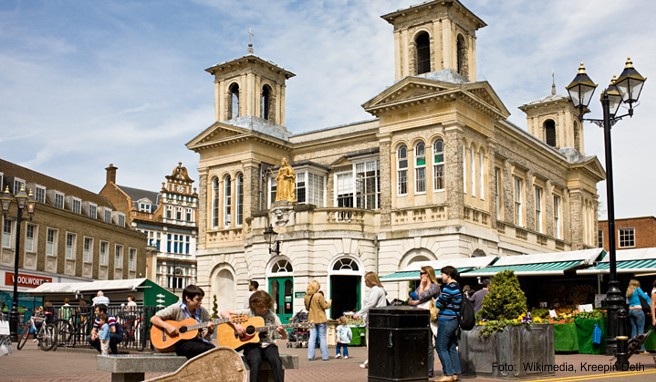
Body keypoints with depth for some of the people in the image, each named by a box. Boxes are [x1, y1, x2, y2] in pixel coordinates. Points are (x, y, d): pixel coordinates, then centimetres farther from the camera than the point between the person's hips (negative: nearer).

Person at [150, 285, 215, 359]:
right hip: (180, 342, -4)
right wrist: (167, 326, -19)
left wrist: (210, 330, -8)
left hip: (197, 341, 4)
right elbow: (153, 319, -3)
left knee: (213, 350, -29)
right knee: (202, 349, -34)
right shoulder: (176, 308, -3)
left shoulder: (202, 311, 8)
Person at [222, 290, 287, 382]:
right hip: (252, 344, -1)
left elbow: (284, 337, 8)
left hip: (268, 345, 1)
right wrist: (235, 325, -18)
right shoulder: (248, 313, 0)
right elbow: (224, 313, -4)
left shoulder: (272, 316, 4)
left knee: (276, 360, -31)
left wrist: (282, 332, -17)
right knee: (255, 360, -35)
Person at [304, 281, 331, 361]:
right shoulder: (319, 295, -15)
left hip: (311, 319, 4)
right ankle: (325, 356, 6)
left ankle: (310, 356, 5)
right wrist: (329, 302, 9)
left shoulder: (306, 297, 2)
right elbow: (324, 306, -9)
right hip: (321, 319, -4)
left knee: (312, 337, 8)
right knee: (322, 338, 3)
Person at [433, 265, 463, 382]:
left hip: (446, 320, -10)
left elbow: (440, 303, -16)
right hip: (454, 319, 10)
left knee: (441, 347, -5)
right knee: (452, 347, 13)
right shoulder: (457, 287, 16)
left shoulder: (449, 287, -15)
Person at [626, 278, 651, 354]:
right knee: (641, 329, -5)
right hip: (638, 310, -6)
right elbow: (645, 297, -7)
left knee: (634, 329, 9)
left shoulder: (628, 292, 16)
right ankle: (642, 349, -9)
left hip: (630, 310, 6)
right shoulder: (637, 289, -2)